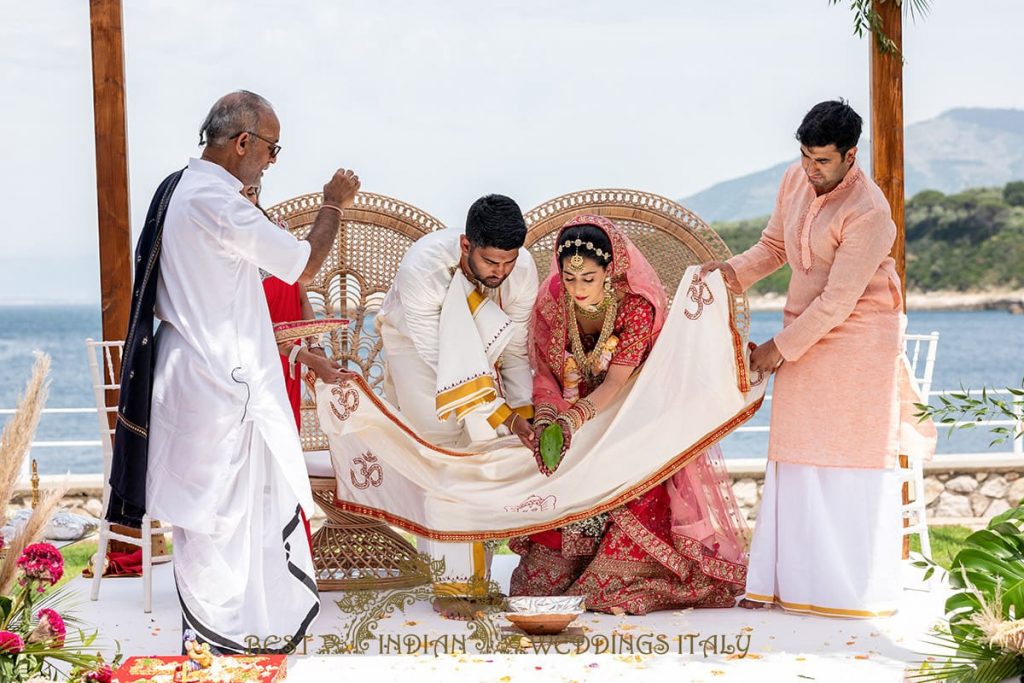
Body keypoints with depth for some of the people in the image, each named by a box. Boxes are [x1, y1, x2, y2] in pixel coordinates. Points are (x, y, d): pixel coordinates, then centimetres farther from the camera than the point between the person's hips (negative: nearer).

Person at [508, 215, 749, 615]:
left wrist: (573, 419, -44)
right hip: (575, 424, 3)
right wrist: (545, 418, -30)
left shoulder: (637, 304, -22)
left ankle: (616, 588, -10)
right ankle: (543, 586, 2)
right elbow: (544, 374, -10)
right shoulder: (550, 301, -11)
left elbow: (617, 383, -28)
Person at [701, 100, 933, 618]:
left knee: (855, 457, -3)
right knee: (794, 454, 5)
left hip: (858, 336, -7)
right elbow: (774, 245, 14)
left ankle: (858, 588, 5)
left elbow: (838, 299, -21)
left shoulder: (868, 214, -23)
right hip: (804, 331, 7)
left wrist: (781, 347, -15)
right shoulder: (795, 180, 0)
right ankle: (790, 580, 10)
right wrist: (735, 270, -6)